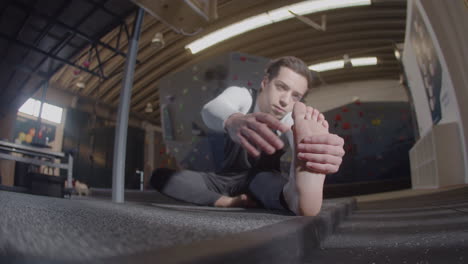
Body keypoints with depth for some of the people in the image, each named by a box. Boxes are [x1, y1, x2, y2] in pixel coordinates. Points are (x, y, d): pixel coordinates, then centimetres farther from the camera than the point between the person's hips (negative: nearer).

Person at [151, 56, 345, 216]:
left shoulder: (292, 121, -19)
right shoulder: (241, 95, -17)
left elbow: (305, 149, -43)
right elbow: (211, 109, -41)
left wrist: (322, 152, -71)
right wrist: (233, 120, -68)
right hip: (227, 178, 3)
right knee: (160, 177, -21)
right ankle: (230, 202, -32)